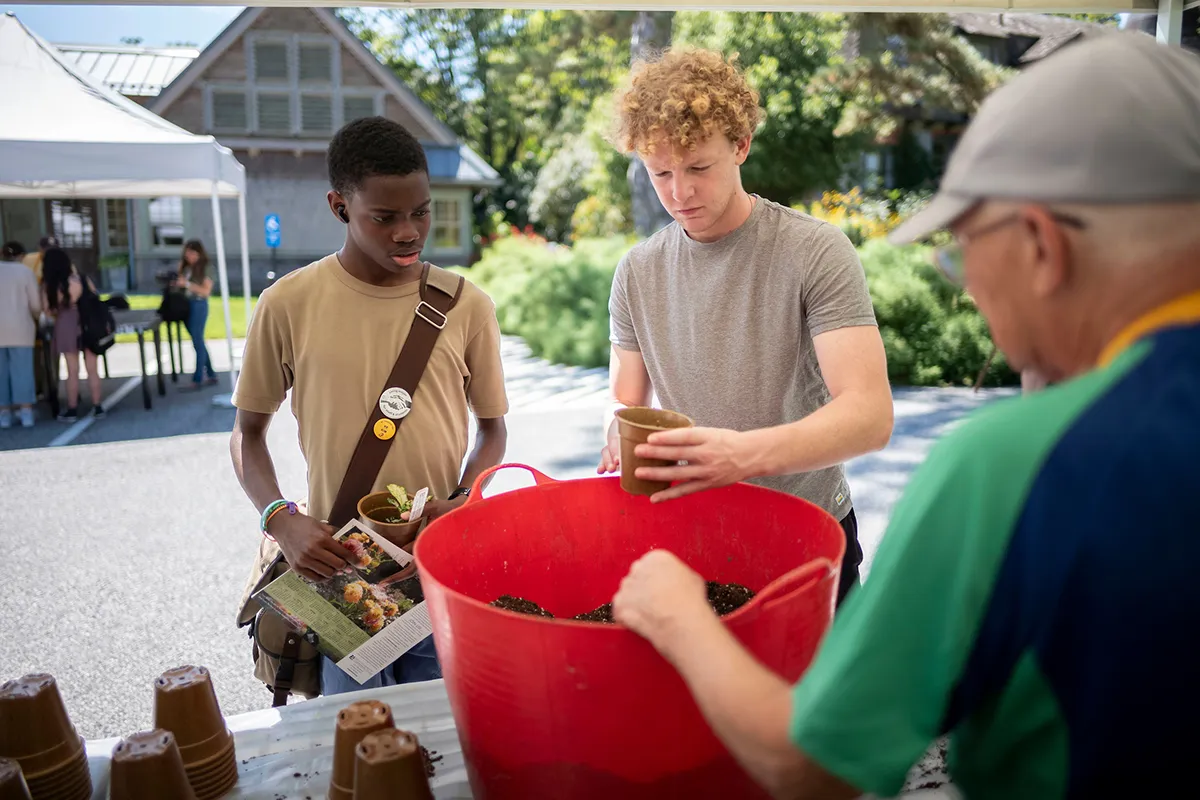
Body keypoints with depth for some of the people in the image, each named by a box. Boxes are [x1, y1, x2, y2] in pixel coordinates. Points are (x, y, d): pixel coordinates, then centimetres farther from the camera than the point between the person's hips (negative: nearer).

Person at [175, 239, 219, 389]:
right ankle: (210, 375, 20)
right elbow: (181, 284, 17)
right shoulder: (185, 267, 7)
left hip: (199, 305, -7)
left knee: (197, 341, -3)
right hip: (186, 305, 7)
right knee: (198, 341, 11)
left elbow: (206, 291, -13)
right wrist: (175, 283, -5)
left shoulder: (205, 269, -8)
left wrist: (187, 284, -19)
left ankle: (198, 379, 2)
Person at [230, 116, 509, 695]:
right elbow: (248, 432, 6)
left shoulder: (467, 305, -1)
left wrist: (464, 501, -8)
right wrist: (281, 521, -10)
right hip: (336, 567, -1)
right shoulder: (289, 304, -4)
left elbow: (492, 426, 10)